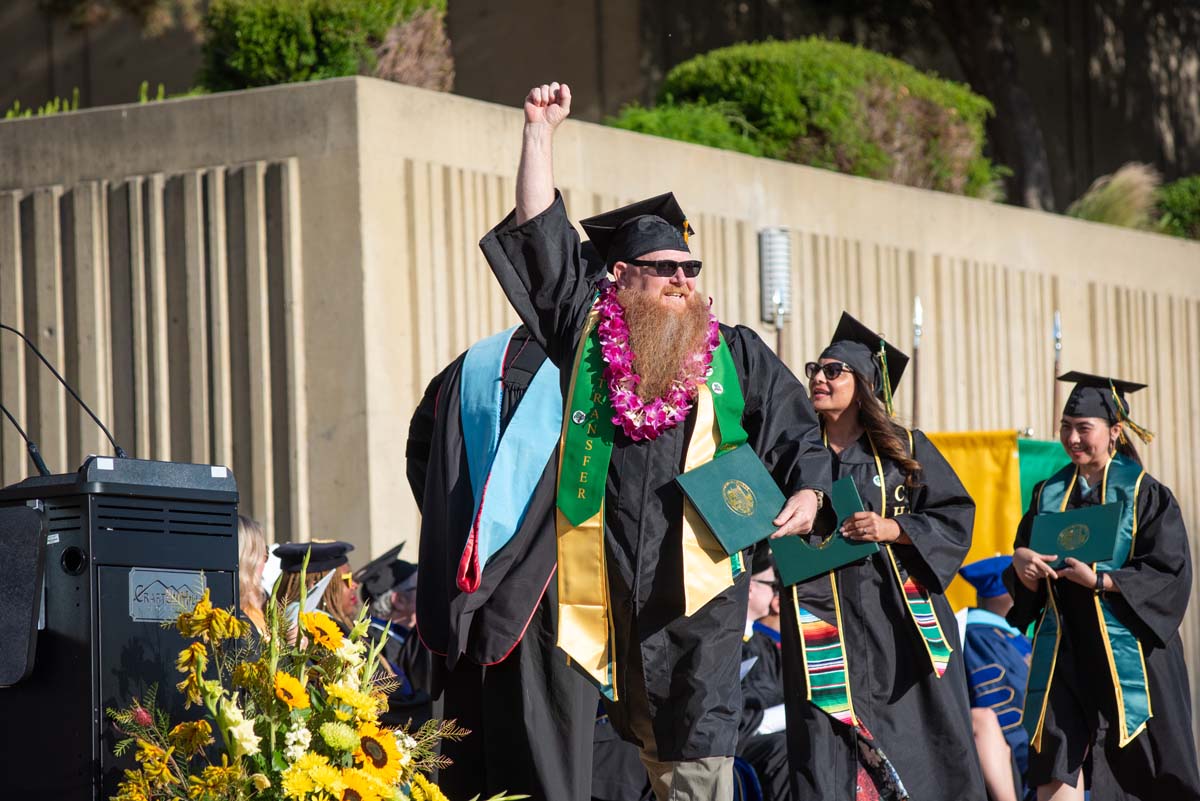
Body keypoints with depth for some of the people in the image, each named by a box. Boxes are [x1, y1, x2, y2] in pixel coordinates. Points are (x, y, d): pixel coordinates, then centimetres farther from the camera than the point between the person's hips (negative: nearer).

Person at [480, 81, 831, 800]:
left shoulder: (732, 354, 13)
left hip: (699, 572, 0)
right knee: (626, 740, 2)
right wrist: (541, 131, 7)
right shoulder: (585, 332, 10)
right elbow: (541, 234, 8)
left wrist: (808, 493, 0)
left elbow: (799, 429, 18)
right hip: (606, 574, 0)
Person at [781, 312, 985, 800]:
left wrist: (892, 529, -12)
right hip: (825, 622, 0)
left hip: (899, 613, 0)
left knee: (921, 741, 0)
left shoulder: (905, 450, 7)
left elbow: (956, 517, 2)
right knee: (828, 740, -7)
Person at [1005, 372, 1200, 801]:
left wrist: (1100, 580, -20)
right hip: (1064, 648, 3)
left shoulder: (1145, 495, -2)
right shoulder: (1049, 494, 12)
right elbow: (1025, 586, 15)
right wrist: (1021, 562, -9)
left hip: (1127, 649, -3)